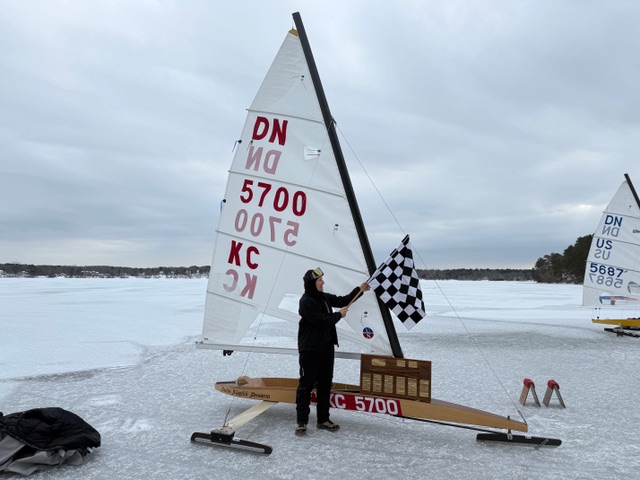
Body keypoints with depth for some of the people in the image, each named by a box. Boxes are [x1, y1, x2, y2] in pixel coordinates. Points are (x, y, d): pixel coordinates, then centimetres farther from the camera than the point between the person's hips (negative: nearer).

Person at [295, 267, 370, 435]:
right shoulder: (306, 302, -17)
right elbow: (321, 321, -22)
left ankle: (323, 419, 23)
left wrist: (359, 289, 11)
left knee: (325, 384, 13)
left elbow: (342, 301, 19)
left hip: (326, 347, 8)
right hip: (310, 350, -8)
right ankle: (301, 421, 10)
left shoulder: (324, 297, 8)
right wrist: (339, 315, -8)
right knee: (306, 384, 0)